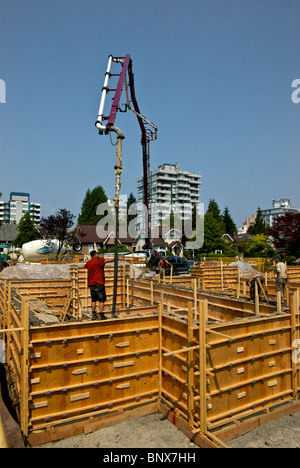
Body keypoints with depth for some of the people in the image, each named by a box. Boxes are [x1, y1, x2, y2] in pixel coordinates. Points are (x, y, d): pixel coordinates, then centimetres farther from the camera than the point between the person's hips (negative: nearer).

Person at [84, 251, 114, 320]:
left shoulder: (88, 262, 12)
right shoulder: (98, 261, -9)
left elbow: (85, 266, 34)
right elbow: (108, 260, -13)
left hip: (91, 284, 7)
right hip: (99, 283, -7)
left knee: (94, 300, 14)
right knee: (102, 299, -3)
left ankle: (93, 314, 15)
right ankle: (101, 315, -4)